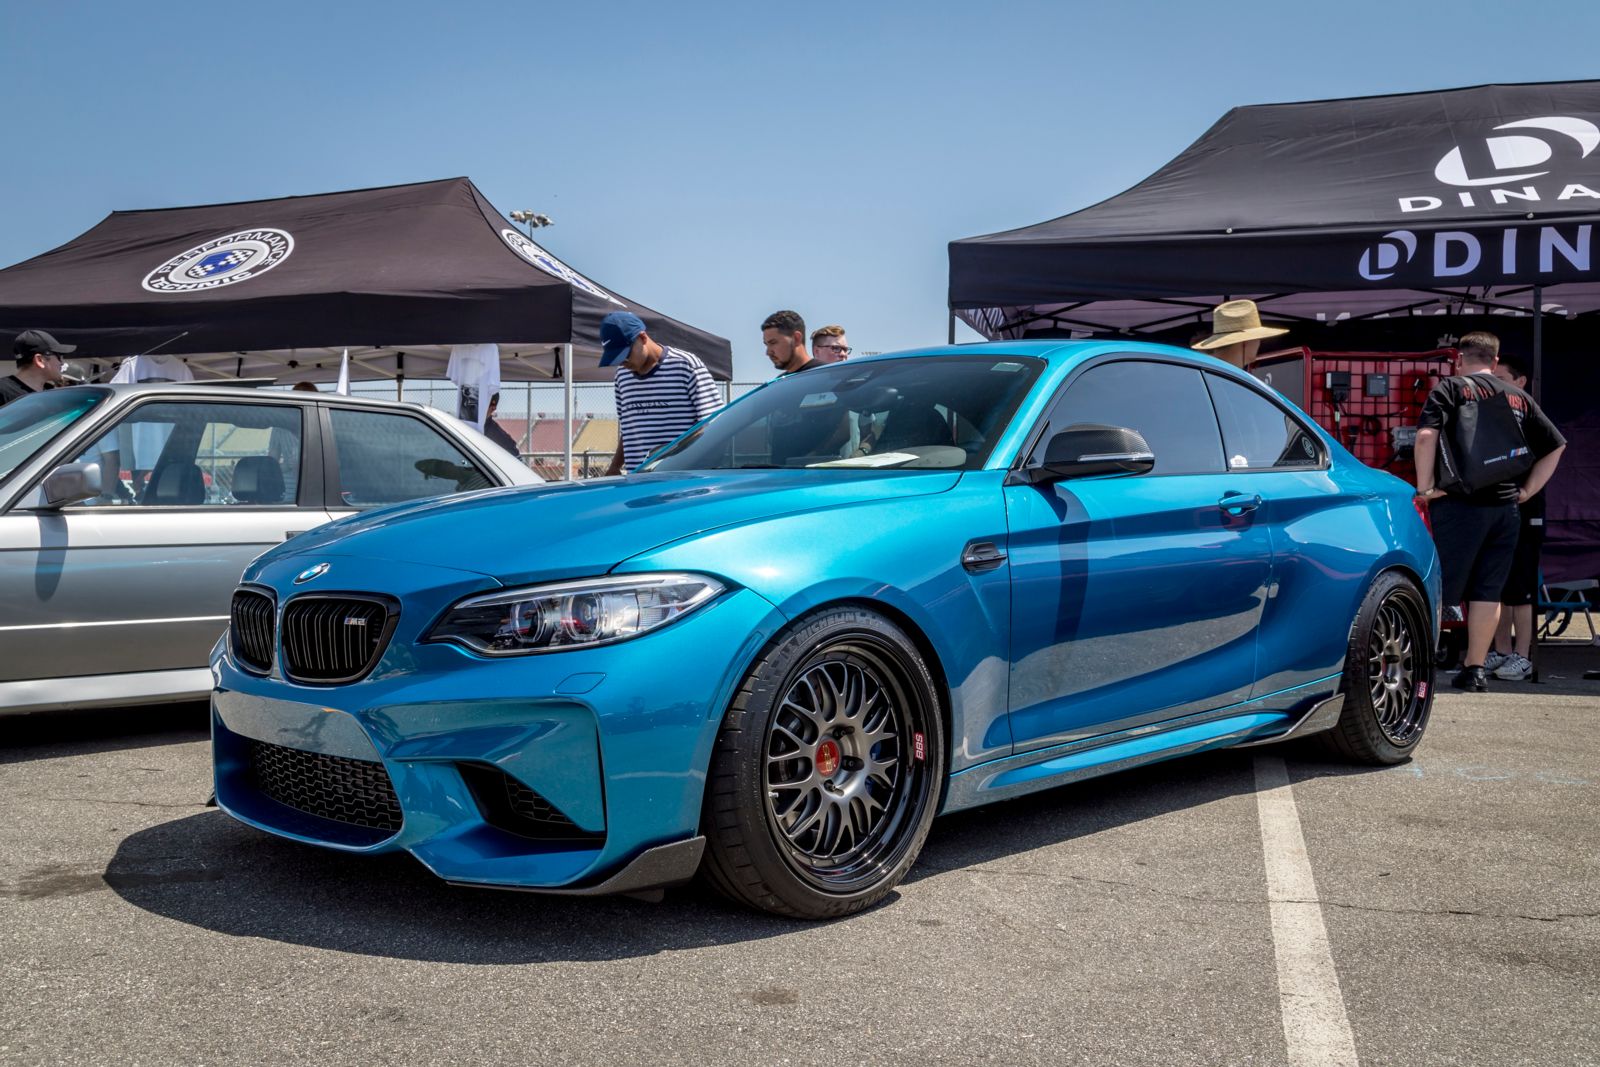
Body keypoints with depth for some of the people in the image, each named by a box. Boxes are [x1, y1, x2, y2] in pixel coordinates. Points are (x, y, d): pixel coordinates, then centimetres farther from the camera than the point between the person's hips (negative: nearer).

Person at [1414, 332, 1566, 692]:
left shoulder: (1451, 388, -1)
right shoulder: (1519, 397, 14)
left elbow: (1426, 435, -17)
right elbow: (1556, 446, 16)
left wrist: (1425, 486, -10)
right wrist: (1526, 490, 15)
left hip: (1459, 504, -4)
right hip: (1505, 507, 4)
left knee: (1438, 589, -1)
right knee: (1488, 592, 8)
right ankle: (1474, 669, 11)